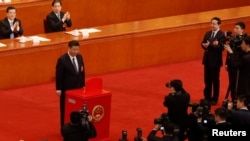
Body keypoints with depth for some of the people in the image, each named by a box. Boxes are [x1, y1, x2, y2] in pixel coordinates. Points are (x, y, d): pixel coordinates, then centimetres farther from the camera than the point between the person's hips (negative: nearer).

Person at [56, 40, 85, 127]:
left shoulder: (79, 57, 2)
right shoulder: (62, 60, -16)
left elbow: (82, 72, 10)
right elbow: (58, 75, -13)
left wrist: (83, 85, 9)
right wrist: (58, 89, -13)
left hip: (78, 88, 5)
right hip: (67, 89, -5)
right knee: (66, 109, 6)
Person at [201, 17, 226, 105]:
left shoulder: (222, 35, -12)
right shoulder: (208, 33, 10)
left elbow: (221, 47, -22)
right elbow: (203, 44, 4)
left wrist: (209, 45, -36)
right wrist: (205, 46, -19)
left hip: (215, 61, -6)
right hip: (207, 60, 6)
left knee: (215, 80, 4)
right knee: (207, 80, 13)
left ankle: (214, 99, 14)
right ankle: (207, 97, 24)